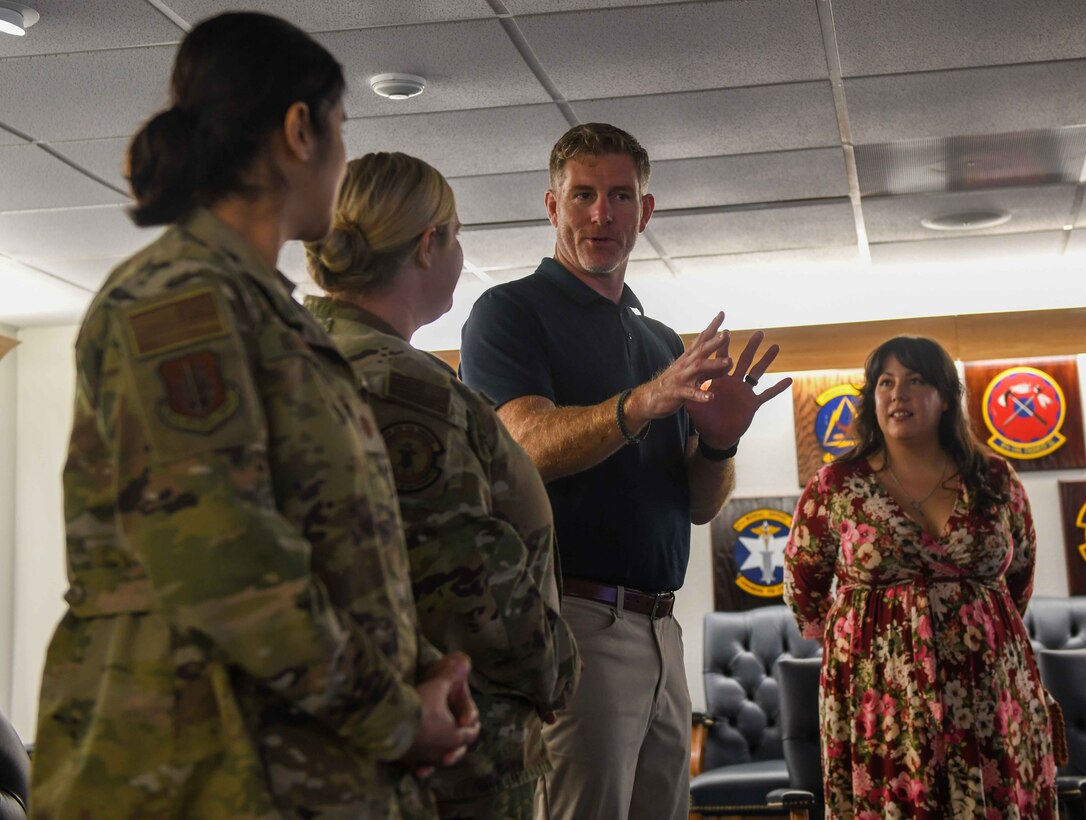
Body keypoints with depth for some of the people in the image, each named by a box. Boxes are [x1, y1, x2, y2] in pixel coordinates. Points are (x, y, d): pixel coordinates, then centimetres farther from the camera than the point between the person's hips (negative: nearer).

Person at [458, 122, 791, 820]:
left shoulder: (662, 340, 21)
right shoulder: (511, 311, 2)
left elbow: (701, 505, 16)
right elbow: (531, 445, -15)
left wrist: (718, 442, -6)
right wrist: (641, 404, -31)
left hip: (659, 627, 7)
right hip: (572, 616, -6)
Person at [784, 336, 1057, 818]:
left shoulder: (995, 480, 5)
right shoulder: (835, 486, 0)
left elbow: (1020, 571, 20)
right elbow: (803, 584, 11)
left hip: (989, 692, 2)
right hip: (881, 693, -2)